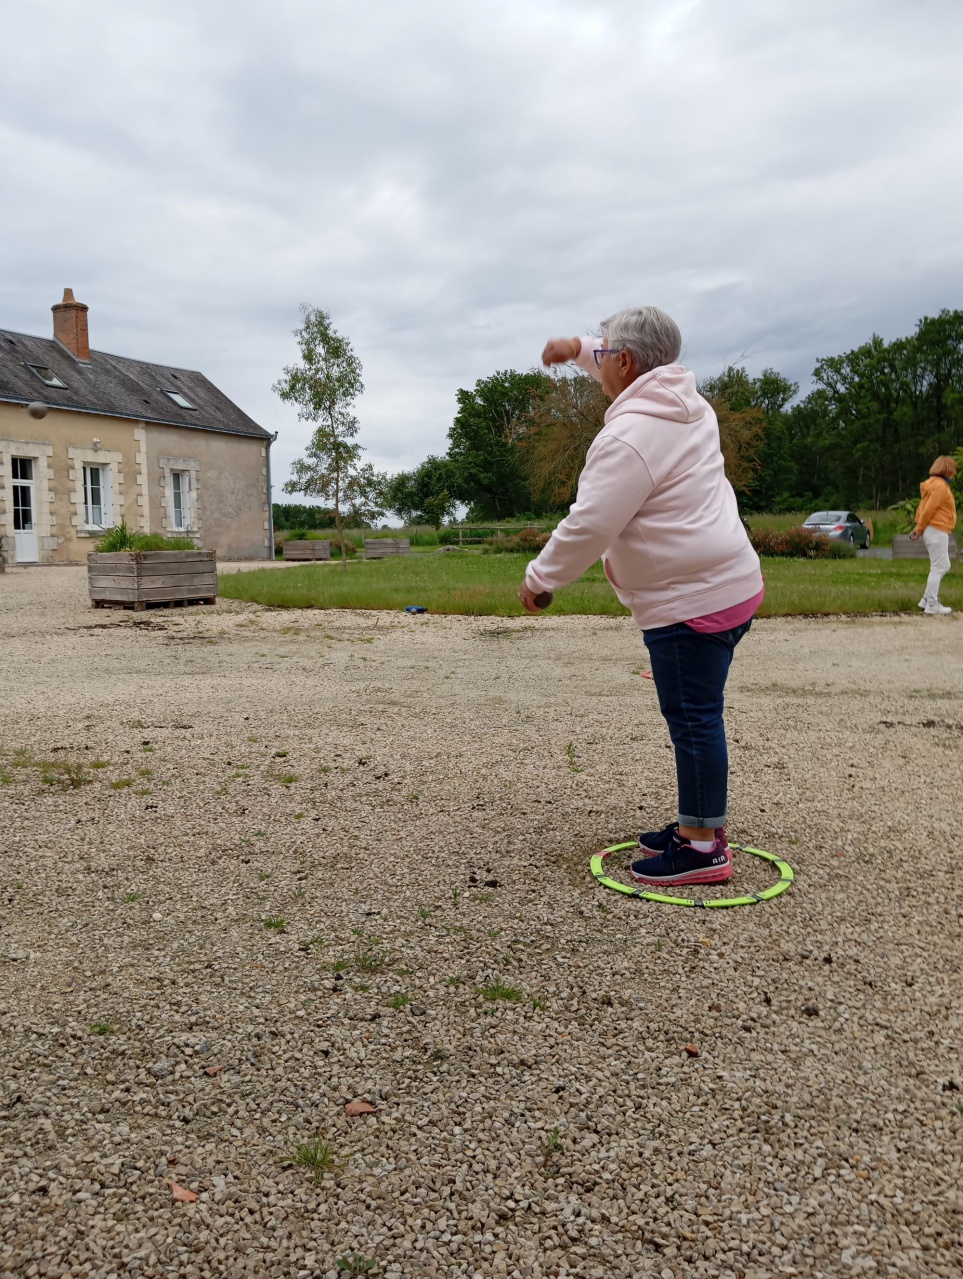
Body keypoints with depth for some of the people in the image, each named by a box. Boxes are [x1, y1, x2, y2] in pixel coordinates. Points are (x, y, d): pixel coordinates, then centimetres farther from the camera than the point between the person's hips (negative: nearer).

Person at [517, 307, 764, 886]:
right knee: (696, 714, 16)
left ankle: (703, 848, 6)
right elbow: (641, 371, 36)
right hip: (728, 584, 10)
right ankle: (703, 823, 28)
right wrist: (581, 348, 31)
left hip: (692, 600, -10)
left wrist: (540, 577, -6)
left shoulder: (630, 437, -18)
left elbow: (589, 526, -19)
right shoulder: (686, 402, 12)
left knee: (693, 718, -3)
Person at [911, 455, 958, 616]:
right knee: (938, 568, -5)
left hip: (938, 531, 10)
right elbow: (928, 510, -18)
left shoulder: (935, 484, 16)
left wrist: (919, 528, 7)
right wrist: (919, 530, -10)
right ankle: (932, 604, -2)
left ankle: (927, 600, 15)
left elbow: (924, 508, 14)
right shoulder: (940, 486, -15)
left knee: (943, 567, 14)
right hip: (936, 530, -10)